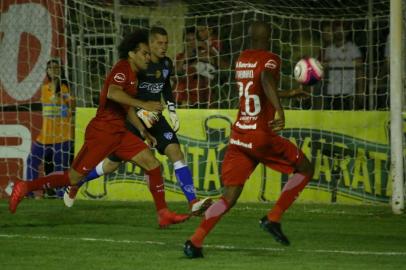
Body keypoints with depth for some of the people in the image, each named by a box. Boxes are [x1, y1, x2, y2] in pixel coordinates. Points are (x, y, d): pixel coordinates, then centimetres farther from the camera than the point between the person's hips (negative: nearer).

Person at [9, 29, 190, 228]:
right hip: (102, 131, -9)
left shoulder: (133, 75, 18)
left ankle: (163, 214, 1)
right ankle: (25, 187, 5)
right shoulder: (122, 69, -12)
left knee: (152, 164, -1)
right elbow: (113, 93, -33)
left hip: (119, 133, 9)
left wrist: (143, 132, 23)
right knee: (74, 178, -6)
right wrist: (143, 105, -33)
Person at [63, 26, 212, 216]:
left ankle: (193, 203, -22)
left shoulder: (166, 64, 5)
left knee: (175, 152, -16)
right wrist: (141, 112, -27)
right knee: (112, 164, 4)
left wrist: (172, 111, 12)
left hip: (154, 117, 5)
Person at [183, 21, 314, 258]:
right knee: (305, 169, 13)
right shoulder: (270, 60, -8)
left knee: (229, 196, 5)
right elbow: (266, 79, -32)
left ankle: (195, 241, -13)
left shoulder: (242, 59, 14)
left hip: (239, 135, 6)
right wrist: (279, 110, -44)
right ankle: (273, 219, 5)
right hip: (262, 136, -6)